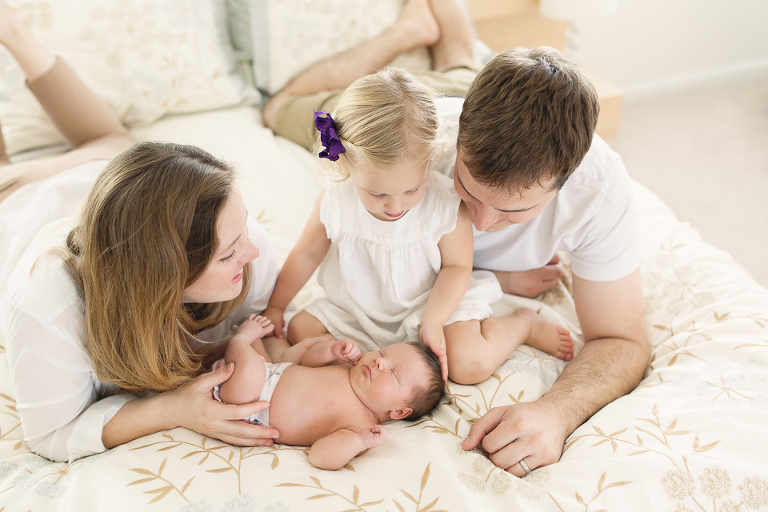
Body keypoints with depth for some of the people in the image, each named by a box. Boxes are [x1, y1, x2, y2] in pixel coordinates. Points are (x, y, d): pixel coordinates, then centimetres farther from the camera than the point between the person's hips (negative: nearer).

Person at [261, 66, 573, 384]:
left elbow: (456, 267, -13)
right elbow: (306, 254, -2)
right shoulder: (335, 203, -20)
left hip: (436, 302, -3)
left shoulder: (446, 204, -26)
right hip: (359, 312, 4)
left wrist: (433, 322, -26)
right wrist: (275, 307, 7)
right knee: (299, 331, -8)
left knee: (470, 364, -24)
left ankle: (523, 323, 4)